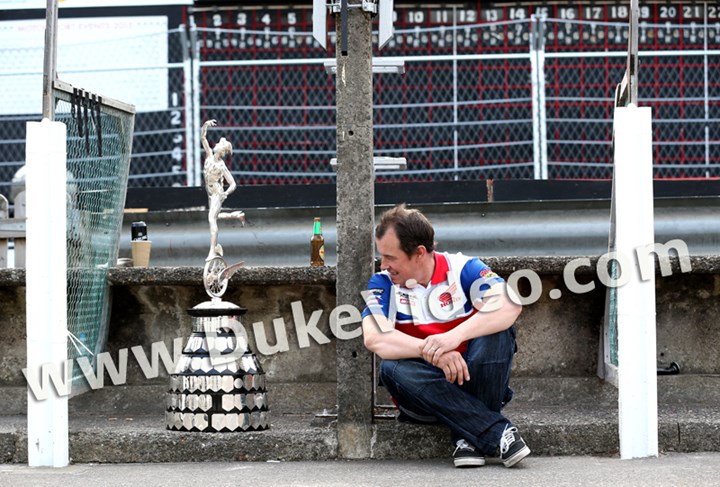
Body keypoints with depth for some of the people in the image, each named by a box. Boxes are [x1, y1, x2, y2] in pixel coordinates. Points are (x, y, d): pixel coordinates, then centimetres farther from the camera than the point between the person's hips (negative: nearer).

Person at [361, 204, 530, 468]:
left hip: (476, 384, -1)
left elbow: (510, 305, -25)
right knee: (392, 369, -30)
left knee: (497, 328, -25)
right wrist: (431, 351, -35)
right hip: (427, 387, 1)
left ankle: (468, 437, -23)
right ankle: (497, 432, -32)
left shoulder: (462, 269, -7)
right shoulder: (382, 284, -3)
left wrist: (456, 335, -40)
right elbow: (373, 337, -20)